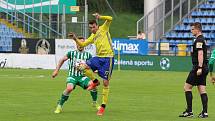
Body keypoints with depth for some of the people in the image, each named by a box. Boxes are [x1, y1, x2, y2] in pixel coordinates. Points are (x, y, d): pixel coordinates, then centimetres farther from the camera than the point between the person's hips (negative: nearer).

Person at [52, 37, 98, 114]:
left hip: (82, 76, 2)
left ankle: (95, 103, 0)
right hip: (72, 76, -2)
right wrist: (56, 70, 9)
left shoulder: (88, 55, 7)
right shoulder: (71, 53, 4)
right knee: (69, 88, -33)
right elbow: (62, 60, 14)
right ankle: (59, 106, -14)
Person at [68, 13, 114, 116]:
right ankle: (95, 81, 10)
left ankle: (103, 106, 3)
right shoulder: (93, 37, 15)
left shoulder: (103, 29, 1)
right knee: (85, 67, -19)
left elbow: (110, 19, -14)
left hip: (108, 58, -6)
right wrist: (75, 39, 1)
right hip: (98, 57, 6)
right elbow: (82, 44, 15)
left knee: (106, 82, -4)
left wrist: (99, 17, -25)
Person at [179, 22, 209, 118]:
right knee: (202, 90, 7)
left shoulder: (198, 40, -13)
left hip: (198, 68, -10)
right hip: (204, 68, 10)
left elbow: (200, 54, -22)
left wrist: (199, 68, -26)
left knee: (187, 87, -4)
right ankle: (205, 112, 2)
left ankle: (189, 111, -6)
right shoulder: (202, 39, 18)